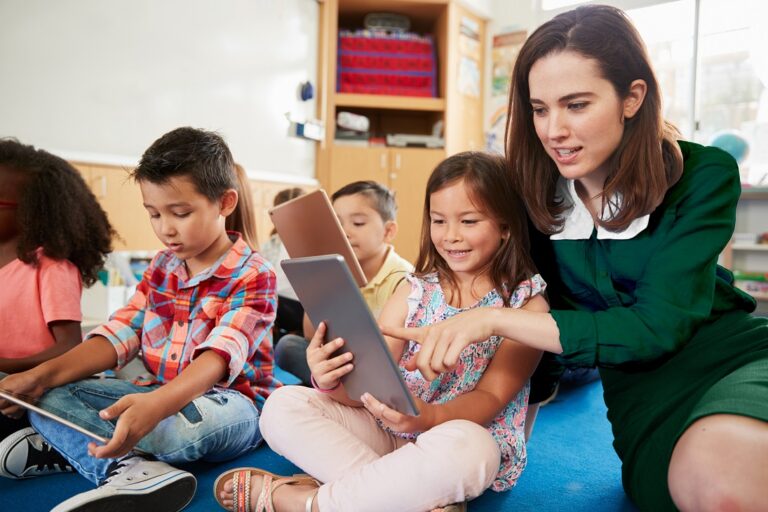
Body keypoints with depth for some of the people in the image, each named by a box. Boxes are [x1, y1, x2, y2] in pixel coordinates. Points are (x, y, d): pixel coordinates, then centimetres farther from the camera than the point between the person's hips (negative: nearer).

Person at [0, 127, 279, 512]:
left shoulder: (252, 275, -14)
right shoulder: (161, 268, 9)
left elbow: (220, 356, -28)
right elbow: (119, 335, 3)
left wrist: (156, 405, -45)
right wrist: (43, 375, -12)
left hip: (228, 402, -6)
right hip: (161, 396, 7)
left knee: (186, 423, -40)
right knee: (51, 398, -8)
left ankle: (67, 444, -13)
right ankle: (125, 469, -33)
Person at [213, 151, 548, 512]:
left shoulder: (526, 302, -4)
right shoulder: (414, 290, 4)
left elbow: (492, 396, -13)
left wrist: (429, 416, -34)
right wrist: (333, 382, -27)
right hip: (389, 431, 4)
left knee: (463, 447, -39)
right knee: (283, 405, -12)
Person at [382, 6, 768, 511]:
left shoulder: (703, 175, -12)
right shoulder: (535, 193, -6)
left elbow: (657, 326, -21)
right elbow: (546, 313, 2)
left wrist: (495, 319, -30)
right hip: (642, 380, 0)